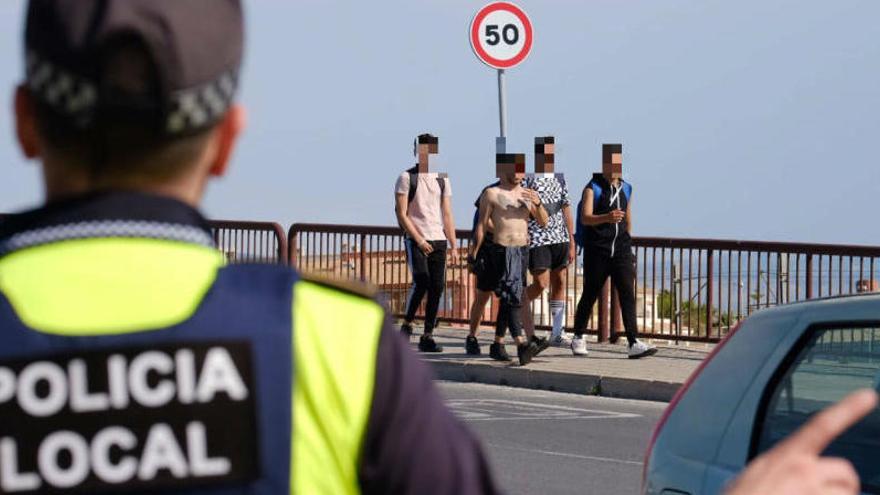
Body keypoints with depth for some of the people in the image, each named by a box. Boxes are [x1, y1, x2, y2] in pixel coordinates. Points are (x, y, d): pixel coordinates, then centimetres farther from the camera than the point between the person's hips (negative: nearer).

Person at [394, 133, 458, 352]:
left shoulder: (442, 180, 13)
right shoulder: (407, 178, -1)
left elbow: (447, 215, 14)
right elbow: (401, 214, -6)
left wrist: (453, 246, 7)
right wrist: (419, 240, -12)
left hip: (439, 240, 5)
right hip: (415, 239, -5)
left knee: (437, 287, 0)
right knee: (421, 282, -18)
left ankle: (427, 336, 5)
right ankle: (407, 324, 2)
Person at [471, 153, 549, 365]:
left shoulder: (527, 194, 14)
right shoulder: (492, 194, -1)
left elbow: (543, 222, 9)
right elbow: (482, 225, 0)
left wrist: (538, 204, -11)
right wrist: (475, 254, -3)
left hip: (522, 250, 6)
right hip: (501, 250, -6)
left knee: (508, 299, 12)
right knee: (512, 296, -18)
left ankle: (498, 344, 23)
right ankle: (521, 343, -29)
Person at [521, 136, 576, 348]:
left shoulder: (559, 180, 12)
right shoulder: (527, 181, -6)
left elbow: (566, 211, 14)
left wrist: (571, 243, 13)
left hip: (559, 238, 6)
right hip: (536, 240, -6)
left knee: (559, 283, 5)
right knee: (541, 283, -11)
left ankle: (557, 333, 9)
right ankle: (520, 301, 20)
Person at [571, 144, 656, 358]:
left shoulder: (626, 189, 12)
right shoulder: (592, 189, -4)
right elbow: (585, 218, -19)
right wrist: (607, 218, -36)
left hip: (621, 251, 4)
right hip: (597, 251, -4)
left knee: (627, 295, -8)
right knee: (589, 295, 6)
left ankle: (634, 343, -15)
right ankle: (578, 338, 24)